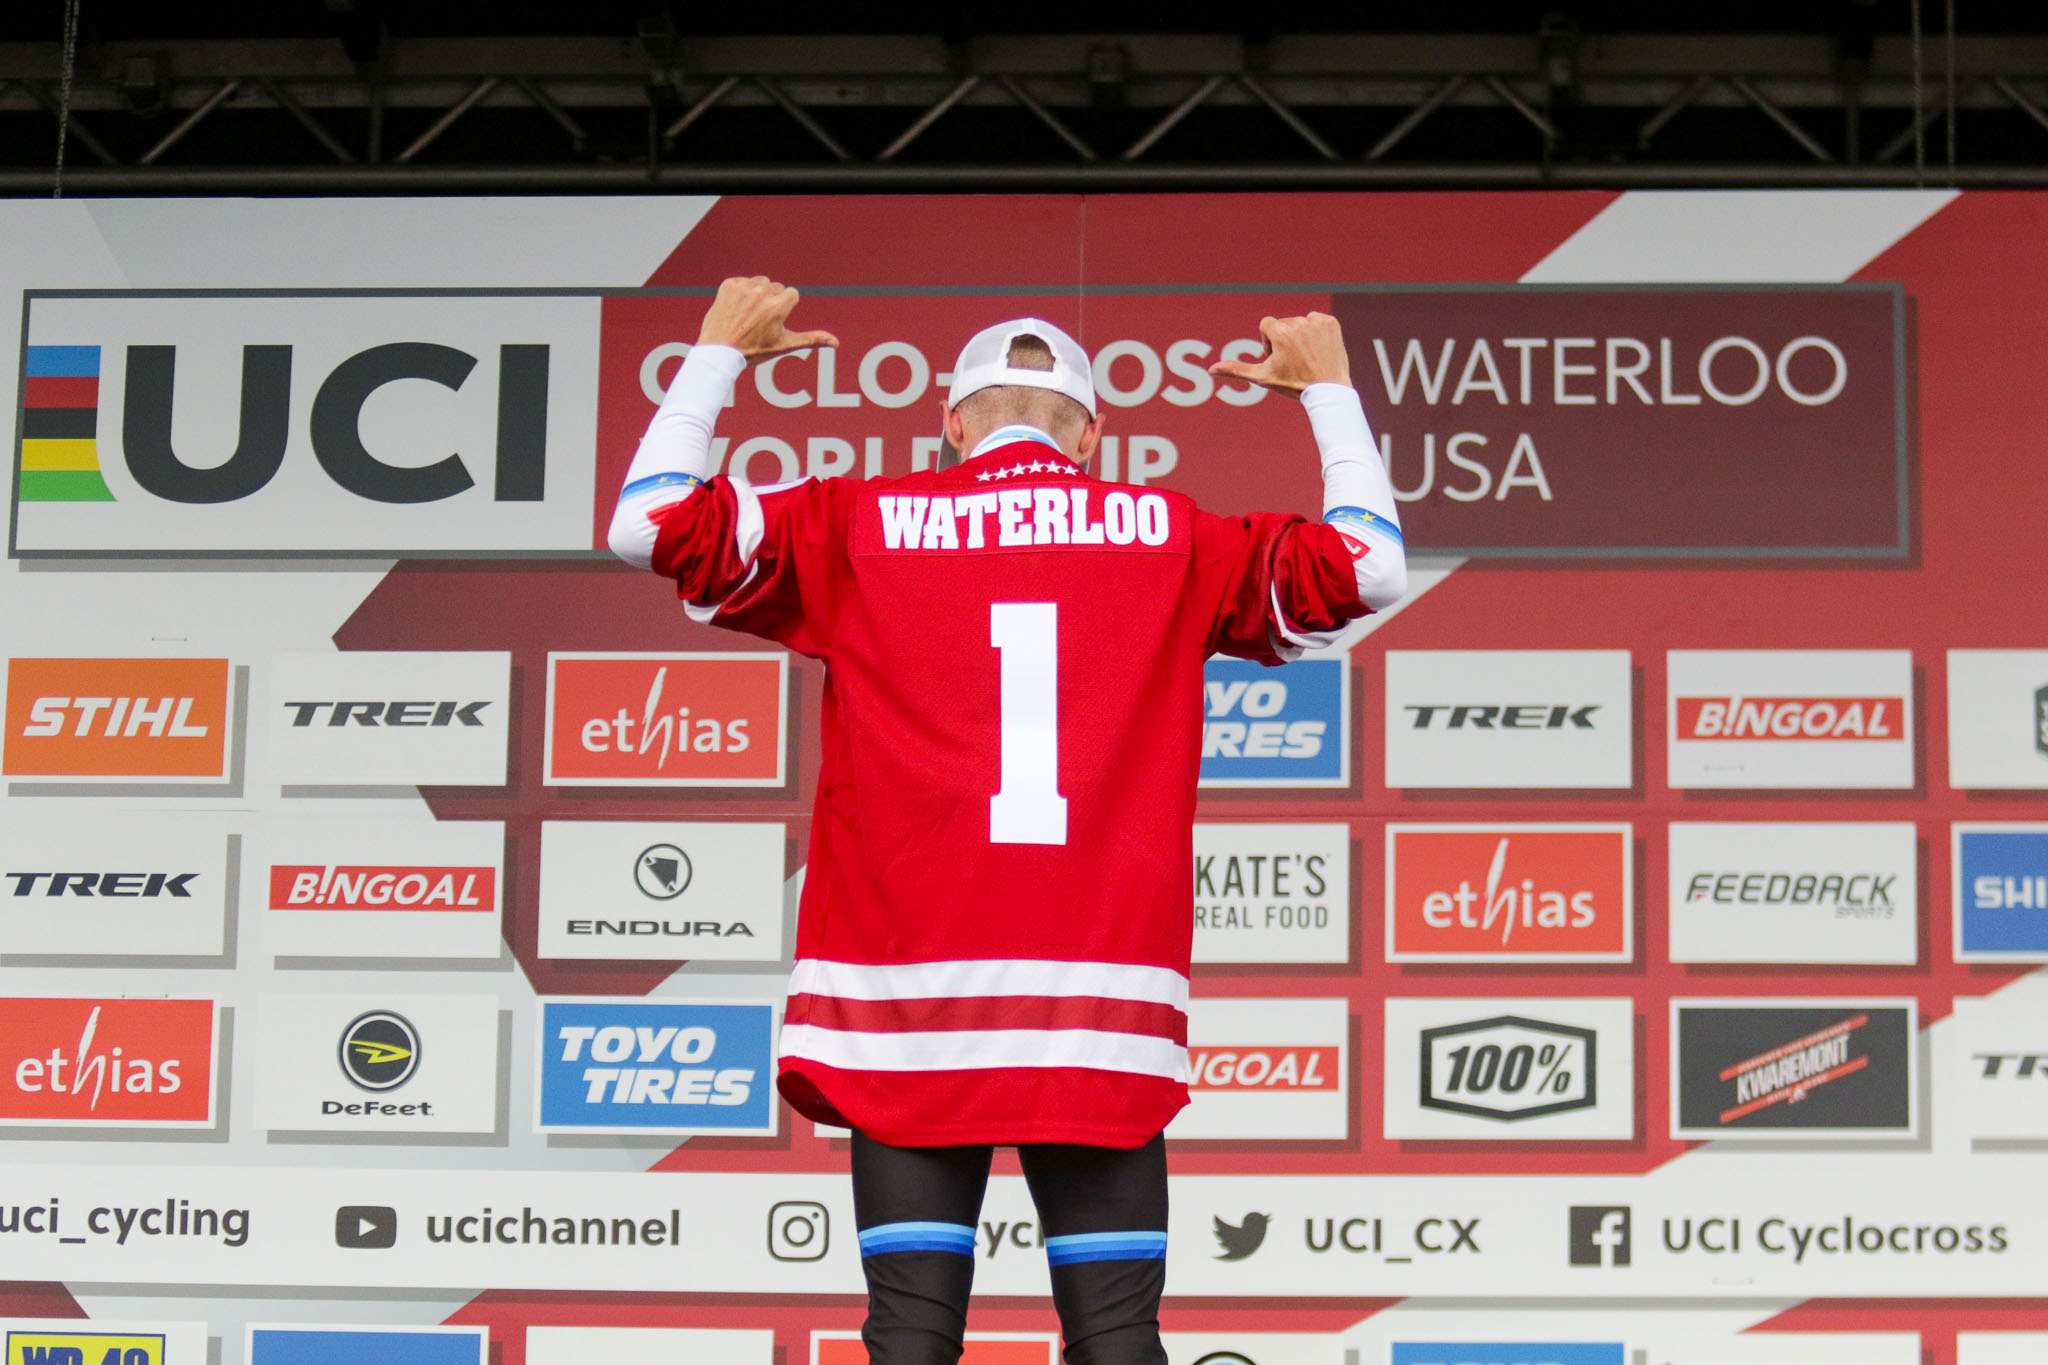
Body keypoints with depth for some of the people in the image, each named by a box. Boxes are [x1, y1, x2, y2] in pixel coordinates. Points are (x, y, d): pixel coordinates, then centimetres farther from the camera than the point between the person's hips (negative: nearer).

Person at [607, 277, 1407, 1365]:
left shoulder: (856, 527, 7)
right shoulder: (1168, 539, 9)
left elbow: (650, 525, 9)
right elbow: (1369, 568, 16)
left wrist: (719, 354, 23)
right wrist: (1328, 390, 30)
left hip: (908, 996, 0)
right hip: (1104, 1013, 1)